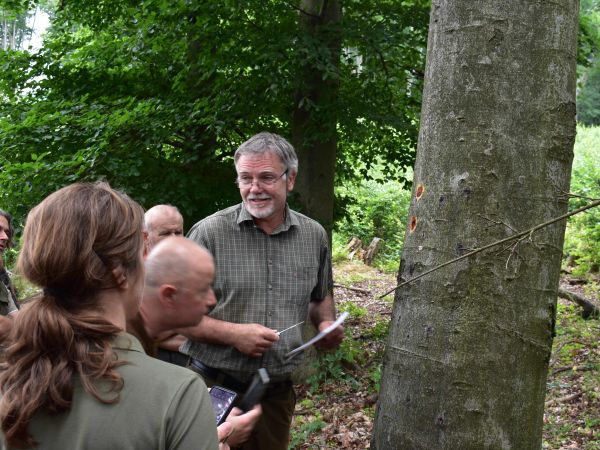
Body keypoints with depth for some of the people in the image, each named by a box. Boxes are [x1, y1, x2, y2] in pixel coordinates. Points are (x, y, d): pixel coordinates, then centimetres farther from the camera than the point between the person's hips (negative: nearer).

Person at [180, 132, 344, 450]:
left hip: (278, 392, 4)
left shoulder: (314, 236, 3)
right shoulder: (210, 233, -10)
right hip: (215, 388, -4)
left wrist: (326, 324, -2)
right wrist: (232, 333, -21)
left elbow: (321, 296, 19)